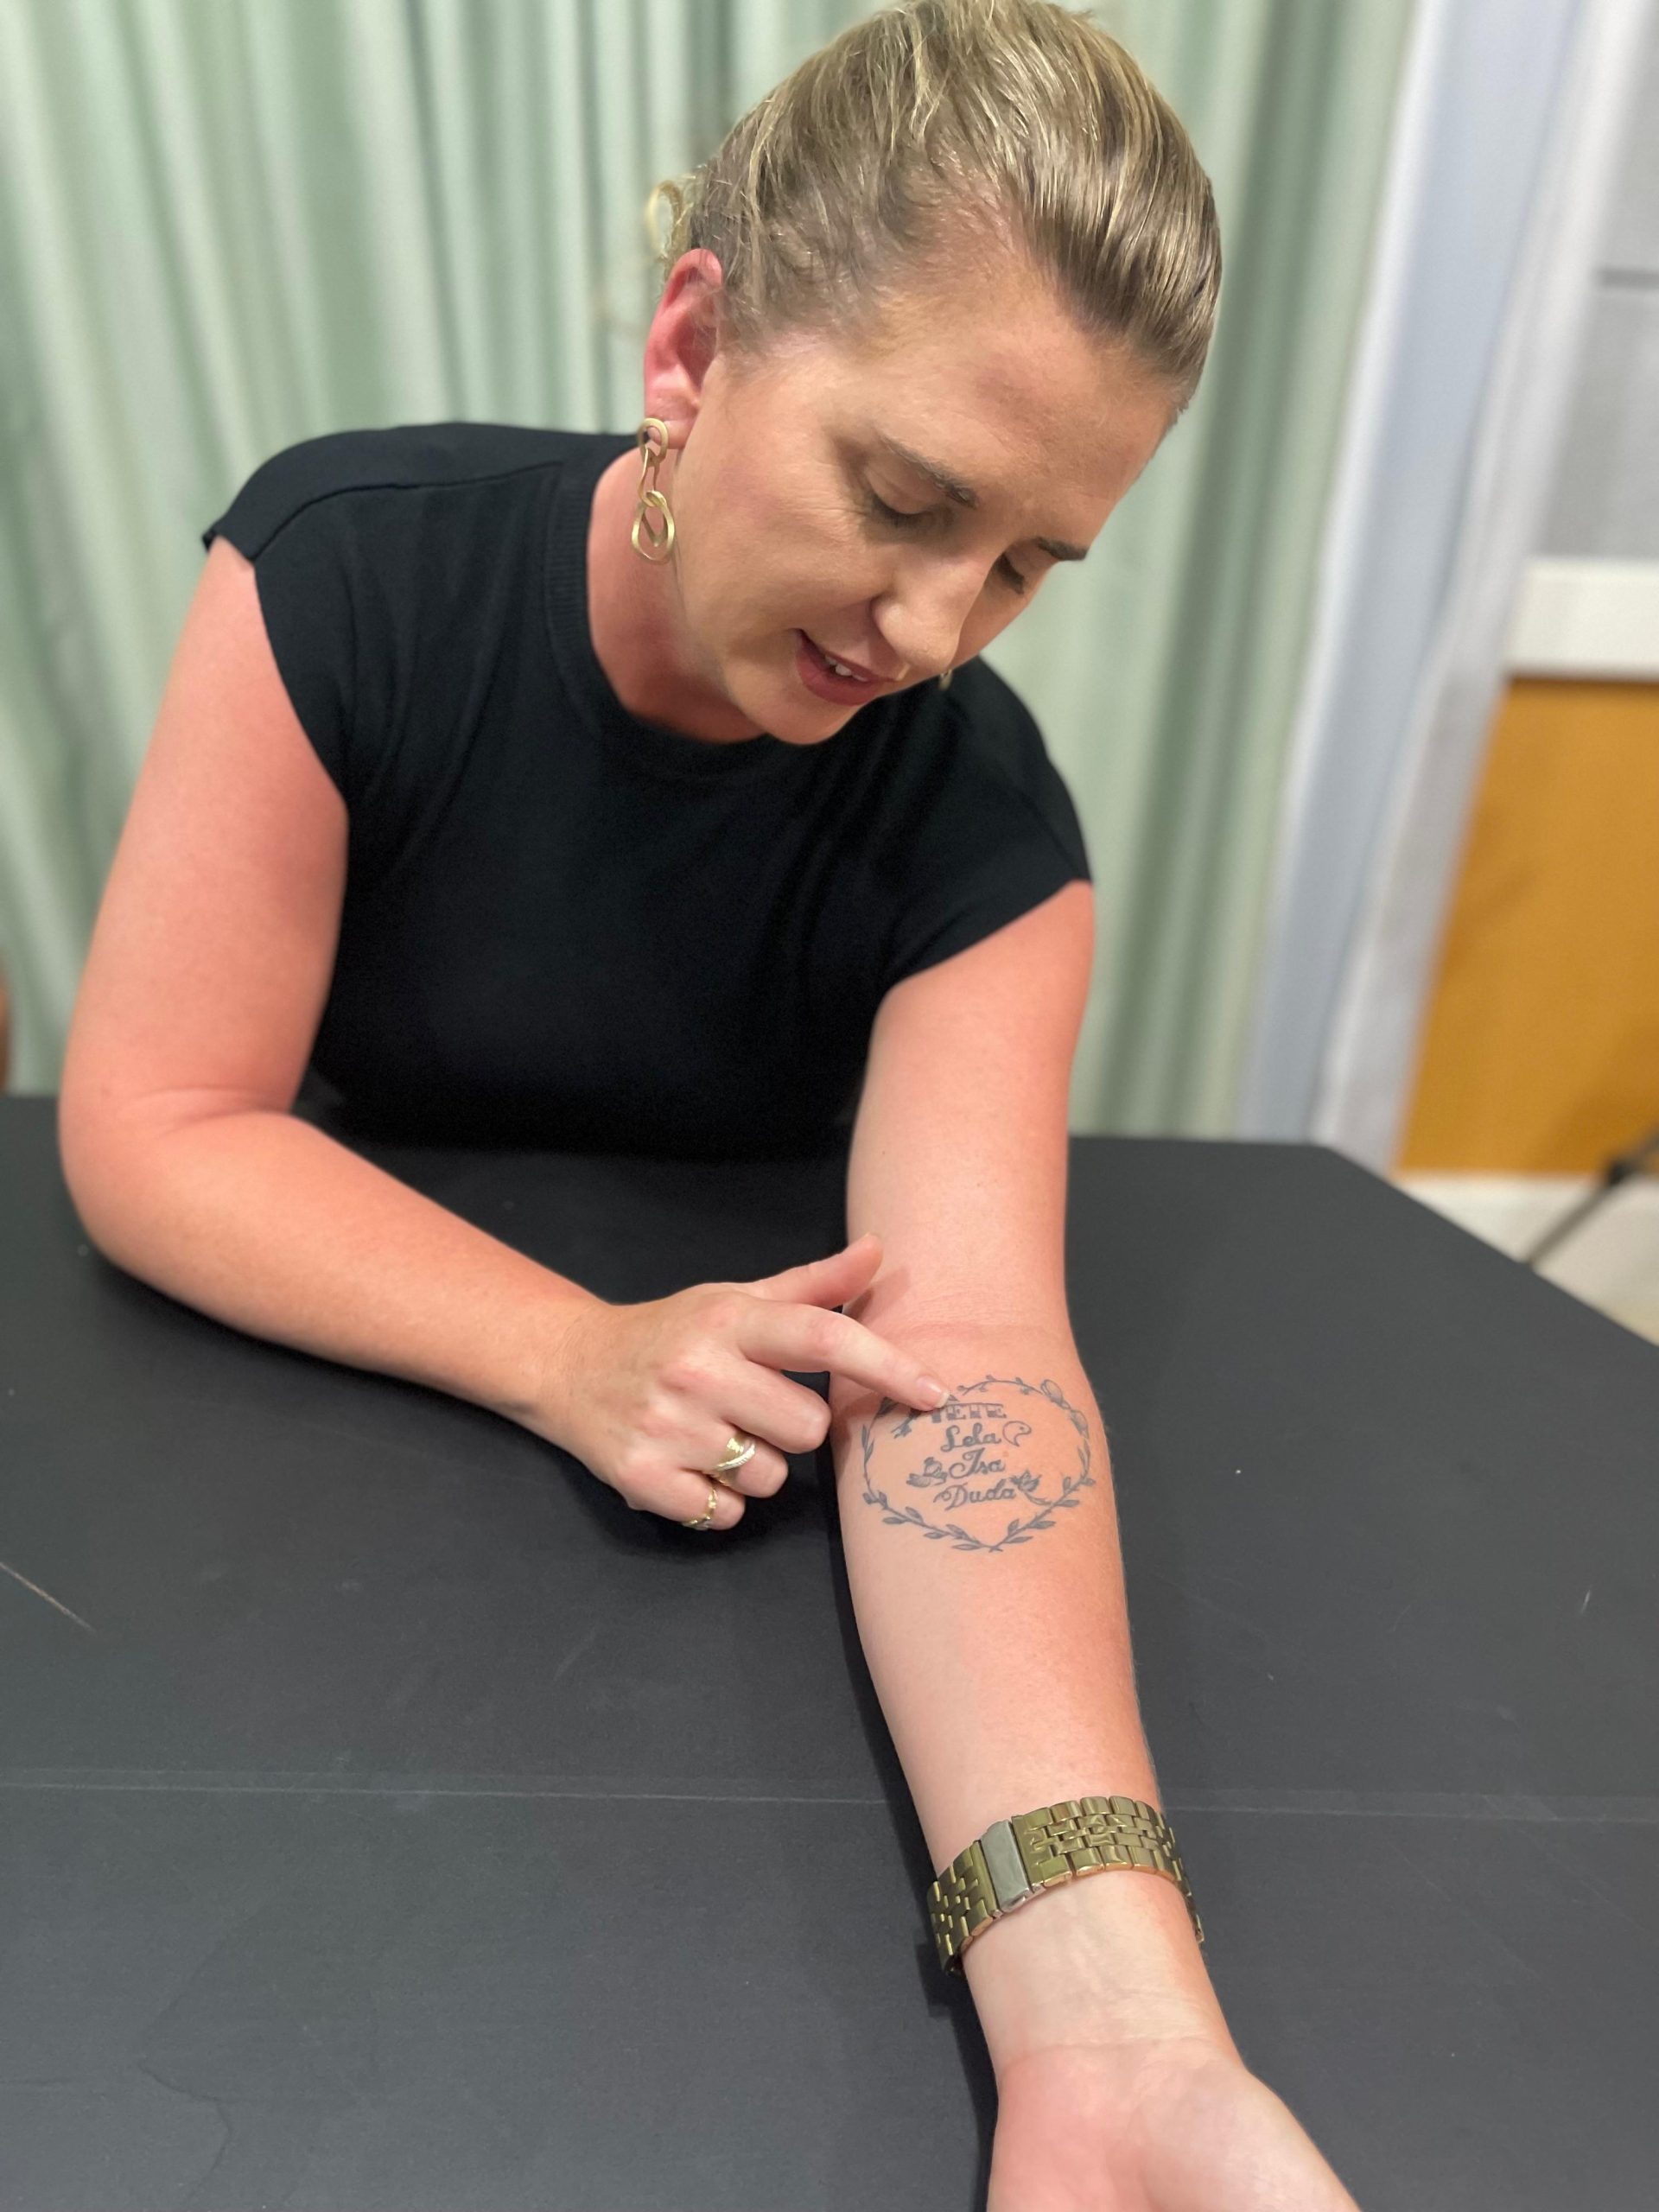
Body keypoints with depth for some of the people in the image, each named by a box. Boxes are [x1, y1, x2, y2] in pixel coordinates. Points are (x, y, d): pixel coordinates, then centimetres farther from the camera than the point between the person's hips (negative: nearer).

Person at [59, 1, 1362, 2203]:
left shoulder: (981, 831, -20)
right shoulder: (345, 572, -19)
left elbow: (970, 1349, -31)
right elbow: (148, 1129, -19)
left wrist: (1118, 2026, -43)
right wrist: (577, 1351, -33)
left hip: (730, 1441, 0)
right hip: (337, 1381, 1)